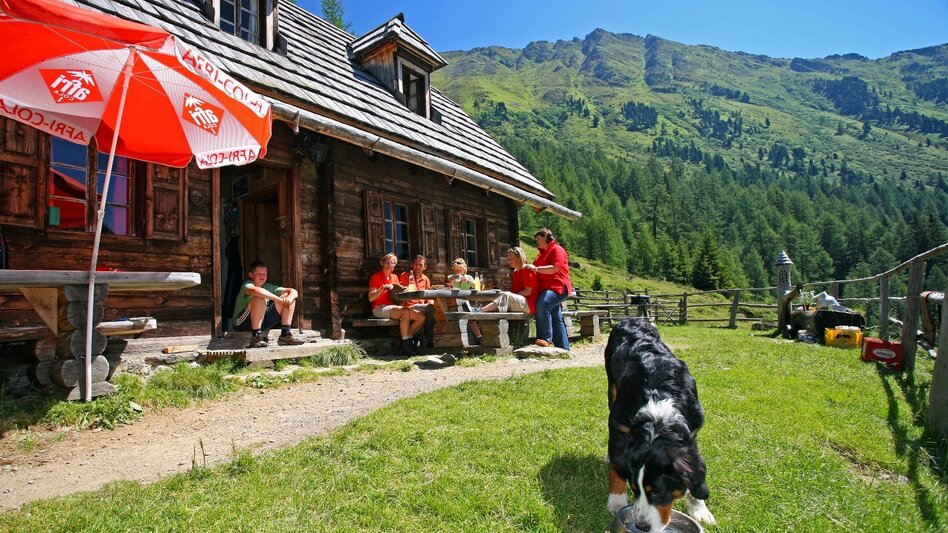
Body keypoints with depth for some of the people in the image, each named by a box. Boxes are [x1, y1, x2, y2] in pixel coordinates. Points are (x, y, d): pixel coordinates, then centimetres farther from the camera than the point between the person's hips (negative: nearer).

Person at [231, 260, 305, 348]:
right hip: (241, 324, -6)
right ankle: (256, 337, -29)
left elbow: (293, 291, 1)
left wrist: (289, 298, -23)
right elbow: (256, 290, -39)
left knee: (288, 296, -2)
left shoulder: (268, 287, 5)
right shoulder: (247, 285, -13)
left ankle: (285, 335, -7)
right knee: (260, 299, -33)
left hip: (262, 322, 6)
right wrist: (279, 299, -39)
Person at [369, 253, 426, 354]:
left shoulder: (394, 277, 20)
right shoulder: (376, 277, 1)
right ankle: (405, 345, -27)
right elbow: (371, 298, -9)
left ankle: (407, 340, -4)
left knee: (421, 317, -12)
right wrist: (384, 287, -19)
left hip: (392, 307, 7)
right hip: (379, 308, -7)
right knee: (406, 311, -35)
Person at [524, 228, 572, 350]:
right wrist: (529, 267, 14)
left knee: (542, 304, -34)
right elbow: (539, 271, 33)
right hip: (546, 289, 10)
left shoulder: (557, 249, -6)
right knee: (556, 319, 10)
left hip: (558, 287, -10)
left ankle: (545, 338, -31)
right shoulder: (541, 254, 23)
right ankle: (563, 348, 15)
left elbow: (554, 268, -21)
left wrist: (536, 268, -24)